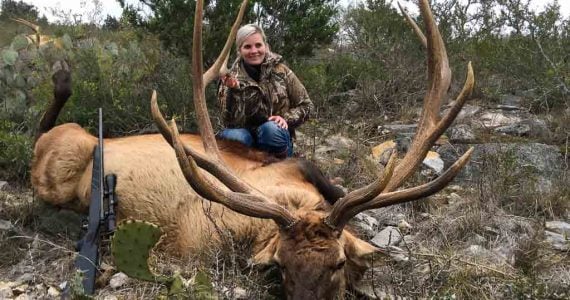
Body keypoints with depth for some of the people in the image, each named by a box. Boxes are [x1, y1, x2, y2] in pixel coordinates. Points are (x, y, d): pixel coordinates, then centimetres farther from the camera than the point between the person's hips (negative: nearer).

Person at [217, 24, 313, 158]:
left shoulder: (281, 71, -2)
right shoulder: (232, 78, -2)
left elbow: (305, 105, 5)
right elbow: (231, 122, -12)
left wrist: (286, 119, -13)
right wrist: (233, 91, -26)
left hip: (276, 142, 1)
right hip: (248, 141, 0)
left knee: (271, 128, -33)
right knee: (236, 136, -34)